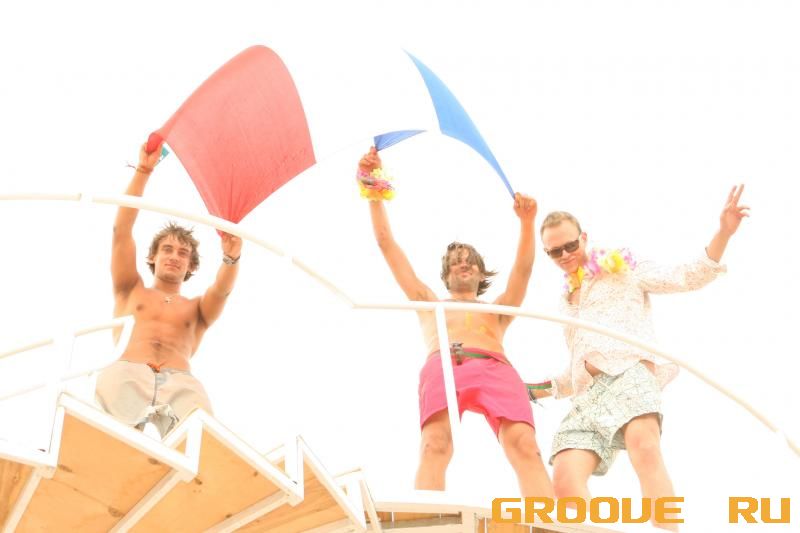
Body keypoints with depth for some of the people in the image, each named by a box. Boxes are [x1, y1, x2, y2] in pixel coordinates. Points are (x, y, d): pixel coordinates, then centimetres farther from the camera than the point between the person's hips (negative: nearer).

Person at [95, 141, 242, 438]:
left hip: (179, 381, 1)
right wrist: (144, 170, 18)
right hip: (127, 373, -1)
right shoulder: (131, 291, 33)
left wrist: (231, 258, -14)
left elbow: (221, 290, 9)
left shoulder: (198, 309, 32)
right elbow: (121, 230, 23)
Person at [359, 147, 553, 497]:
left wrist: (527, 222, 5)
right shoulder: (429, 303, 40)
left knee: (525, 446, -29)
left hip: (494, 368, 1)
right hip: (441, 367, -1)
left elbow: (523, 269, 23)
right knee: (435, 444, -33)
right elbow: (387, 246, 36)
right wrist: (373, 191, 30)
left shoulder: (497, 310, 40)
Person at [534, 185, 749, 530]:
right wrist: (539, 390, 23)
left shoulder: (622, 271, 20)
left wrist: (723, 233, -6)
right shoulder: (568, 302, 34)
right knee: (565, 479, -22)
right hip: (589, 393, 5)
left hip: (630, 370, -5)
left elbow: (687, 278, 9)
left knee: (643, 443, -38)